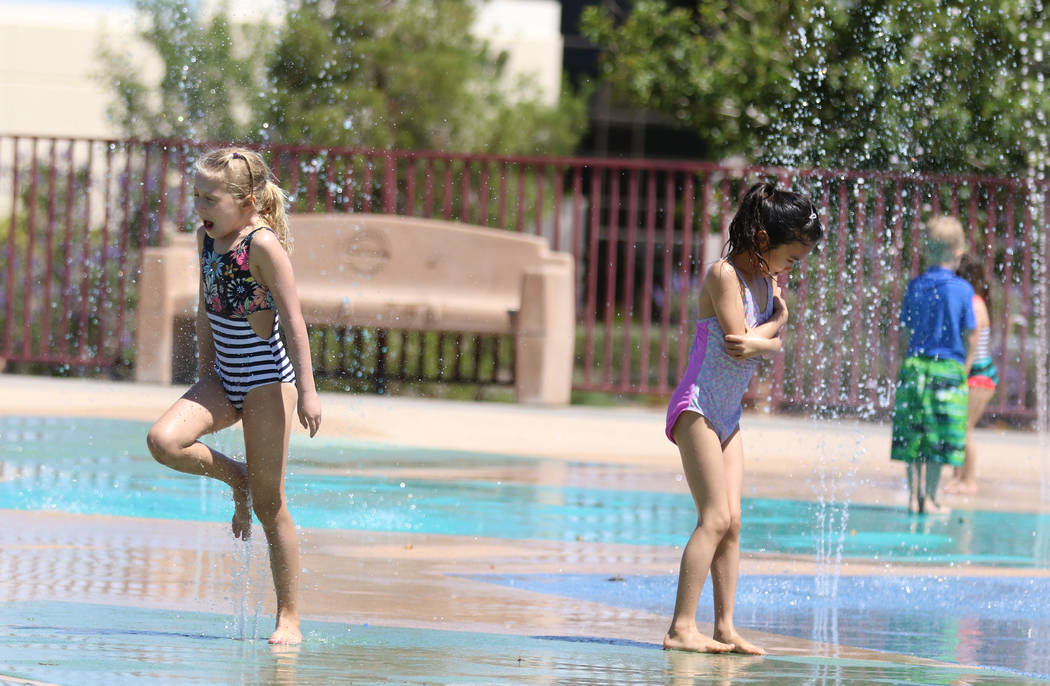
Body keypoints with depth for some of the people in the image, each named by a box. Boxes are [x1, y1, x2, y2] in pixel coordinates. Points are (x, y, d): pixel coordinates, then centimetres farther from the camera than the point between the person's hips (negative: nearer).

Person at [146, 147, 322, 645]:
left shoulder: (263, 244, -17)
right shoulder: (207, 238, 5)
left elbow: (293, 318, -18)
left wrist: (306, 390, -20)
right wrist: (204, 372, 20)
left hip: (267, 379, -7)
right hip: (223, 378, 7)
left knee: (269, 505, -3)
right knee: (163, 441, -19)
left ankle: (289, 620, 7)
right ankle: (232, 475, 11)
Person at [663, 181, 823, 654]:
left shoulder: (767, 279, 11)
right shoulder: (725, 274, -15)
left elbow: (773, 345, 4)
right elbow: (738, 339, -21)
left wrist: (758, 342, -14)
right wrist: (776, 322, -6)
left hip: (728, 415, 9)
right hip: (697, 406, -9)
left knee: (732, 521, 2)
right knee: (715, 517, -15)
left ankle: (724, 628, 3)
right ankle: (681, 628, -17)